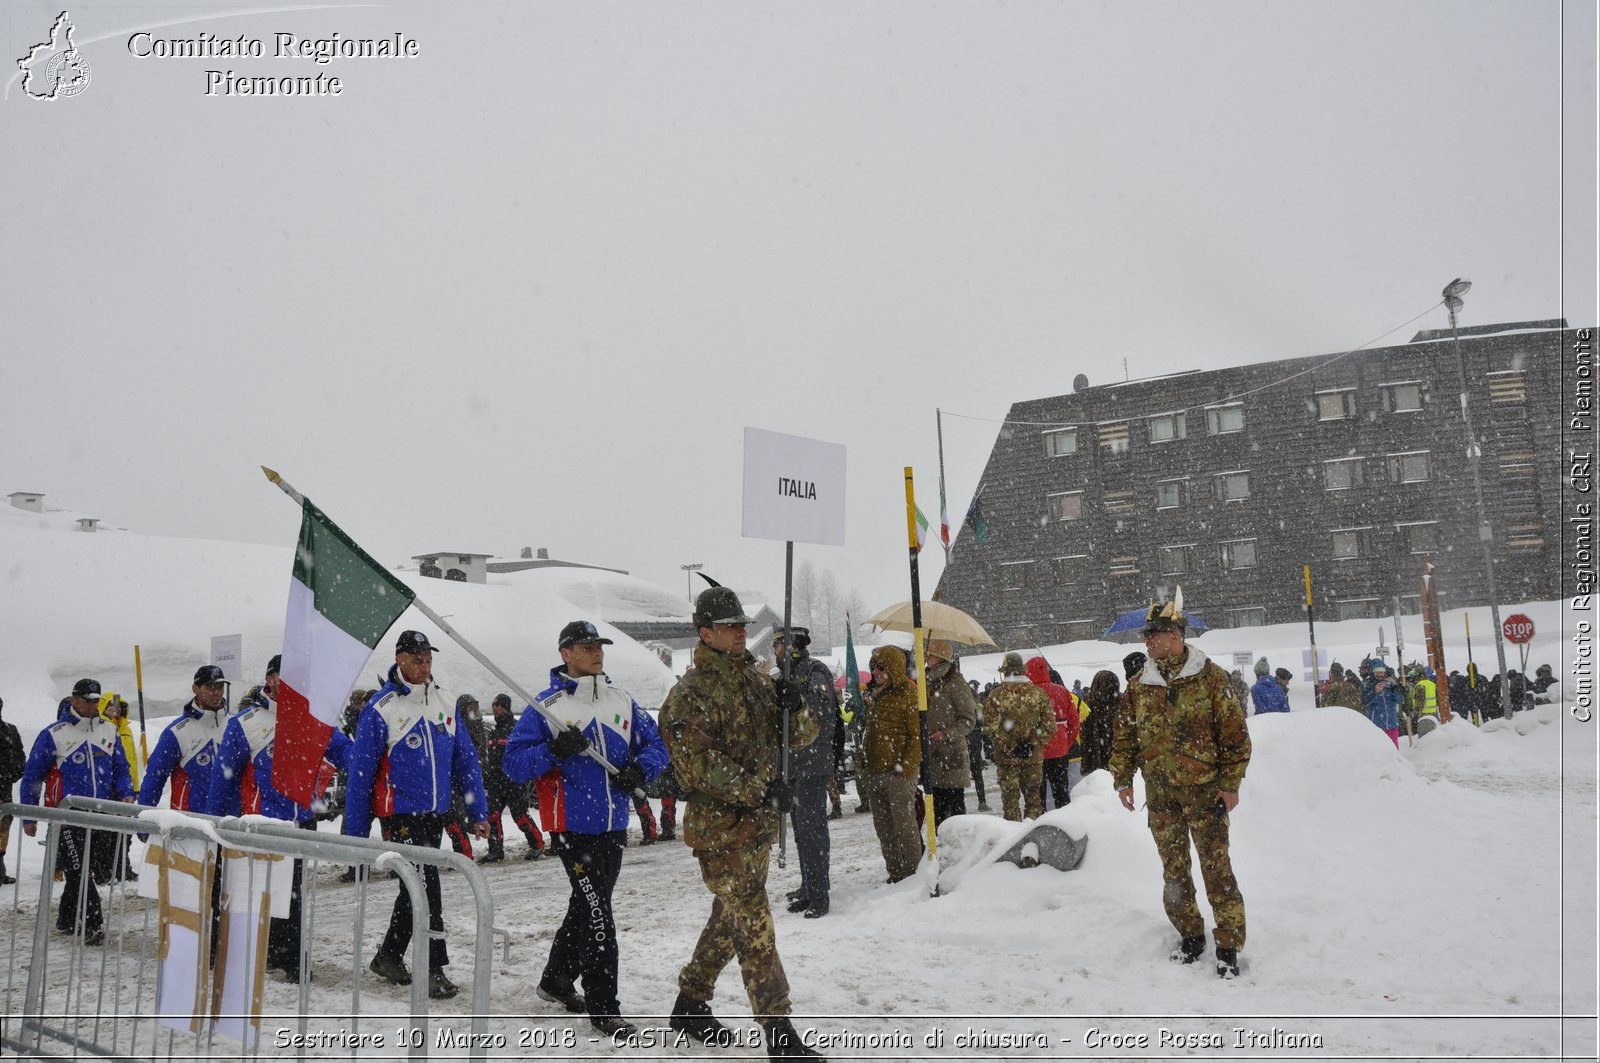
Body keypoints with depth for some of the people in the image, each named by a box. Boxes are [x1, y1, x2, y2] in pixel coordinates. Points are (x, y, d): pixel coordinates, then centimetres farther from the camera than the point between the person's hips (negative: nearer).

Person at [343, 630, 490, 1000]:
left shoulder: (445, 703, 5)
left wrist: (477, 811, 5)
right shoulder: (381, 708, -11)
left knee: (416, 887, 16)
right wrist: (356, 833, -8)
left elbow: (465, 759, 10)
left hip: (435, 815, 6)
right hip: (399, 815, -6)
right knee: (425, 887, -8)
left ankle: (389, 956, 32)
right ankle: (434, 967, 1)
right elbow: (360, 771, -8)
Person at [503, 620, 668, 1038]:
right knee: (596, 914, -6)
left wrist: (640, 770, -8)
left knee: (586, 908, 19)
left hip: (614, 826, 6)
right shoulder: (546, 707, -7)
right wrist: (554, 750, -25)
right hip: (572, 828, -6)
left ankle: (556, 980, 39)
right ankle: (603, 1007, 4)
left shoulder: (622, 701, 8)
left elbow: (655, 744, 12)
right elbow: (513, 764, -10)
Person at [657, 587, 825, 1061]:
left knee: (730, 920, 18)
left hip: (759, 824, 8)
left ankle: (690, 1005, 34)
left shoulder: (758, 681, 12)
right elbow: (698, 766, -20)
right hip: (721, 828, -8)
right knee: (755, 929, -7)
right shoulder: (690, 695, -11)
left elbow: (803, 737, 13)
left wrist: (796, 708, -9)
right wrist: (757, 789, -24)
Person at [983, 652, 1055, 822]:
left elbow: (992, 727, -14)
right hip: (1034, 756, 2)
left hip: (1007, 757, -2)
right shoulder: (1038, 693, 1)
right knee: (1033, 795, 15)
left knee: (1010, 797, 6)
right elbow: (1050, 725, -3)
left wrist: (1009, 747, -10)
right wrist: (1033, 743, -4)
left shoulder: (996, 695, -7)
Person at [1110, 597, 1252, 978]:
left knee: (1216, 866, -5)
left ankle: (1229, 944, 4)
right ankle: (1190, 935, 24)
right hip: (1160, 791, 4)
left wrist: (1231, 783, -8)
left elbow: (1234, 732, -5)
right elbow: (1125, 736, 13)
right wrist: (1123, 779, 7)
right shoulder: (1139, 685, 6)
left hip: (1204, 788, -4)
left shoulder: (1210, 678, -7)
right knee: (1173, 867, 10)